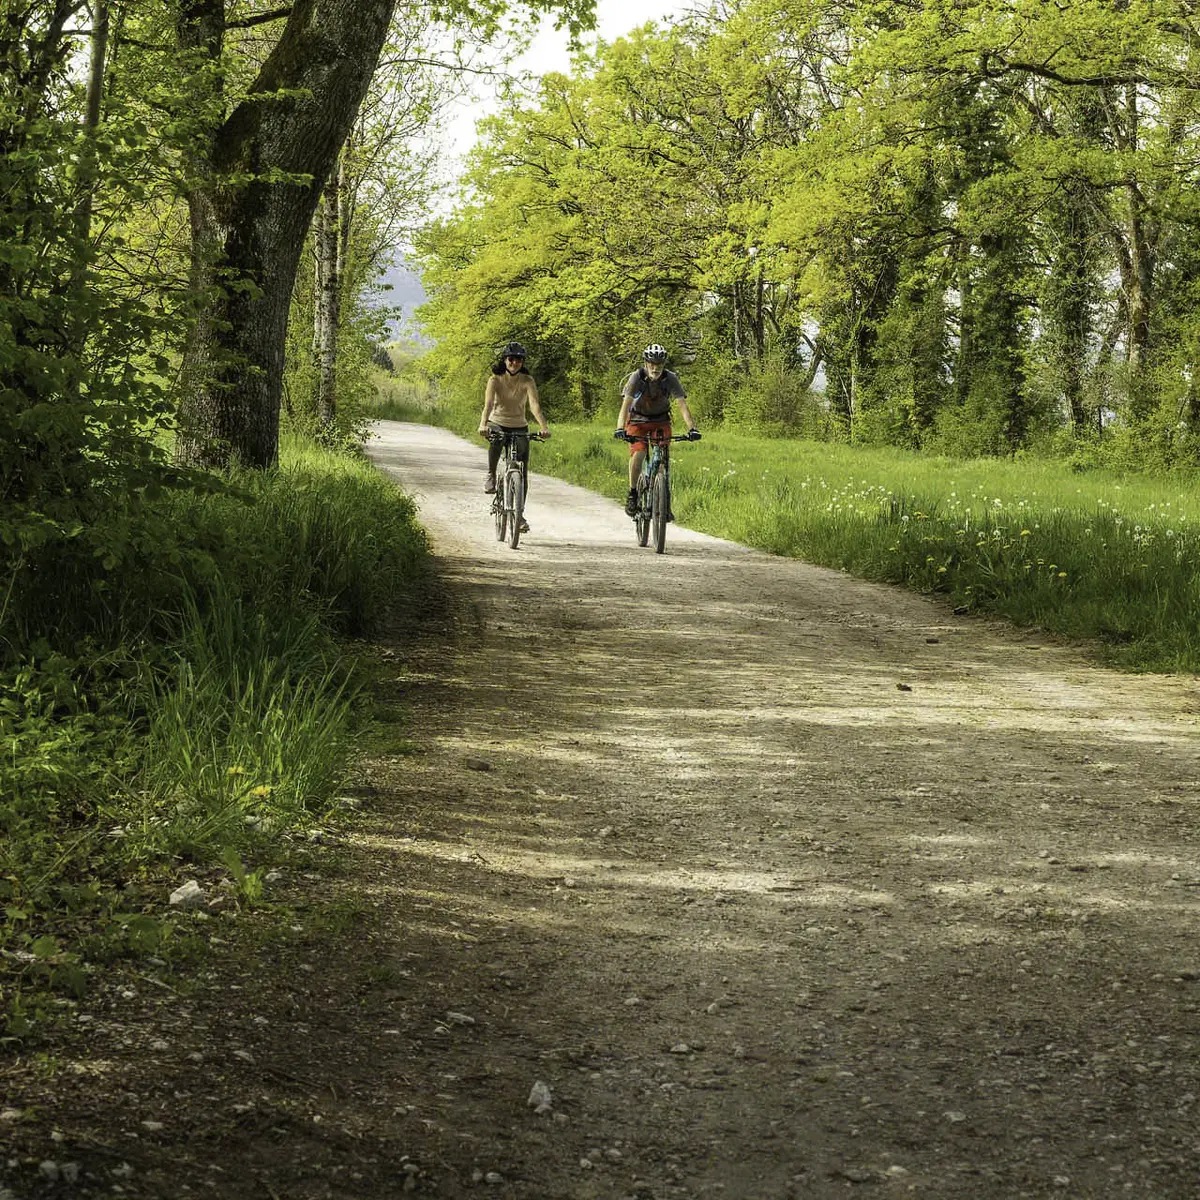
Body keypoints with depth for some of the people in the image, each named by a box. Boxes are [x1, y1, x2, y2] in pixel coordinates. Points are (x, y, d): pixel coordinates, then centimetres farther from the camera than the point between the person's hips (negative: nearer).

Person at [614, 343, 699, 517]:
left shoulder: (671, 378, -21)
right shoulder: (636, 378, -24)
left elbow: (682, 404, -27)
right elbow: (626, 404, -33)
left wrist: (692, 428, -42)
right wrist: (620, 429, -48)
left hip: (661, 421, 1)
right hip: (637, 421, -1)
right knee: (638, 455, -23)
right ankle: (633, 493, -3)